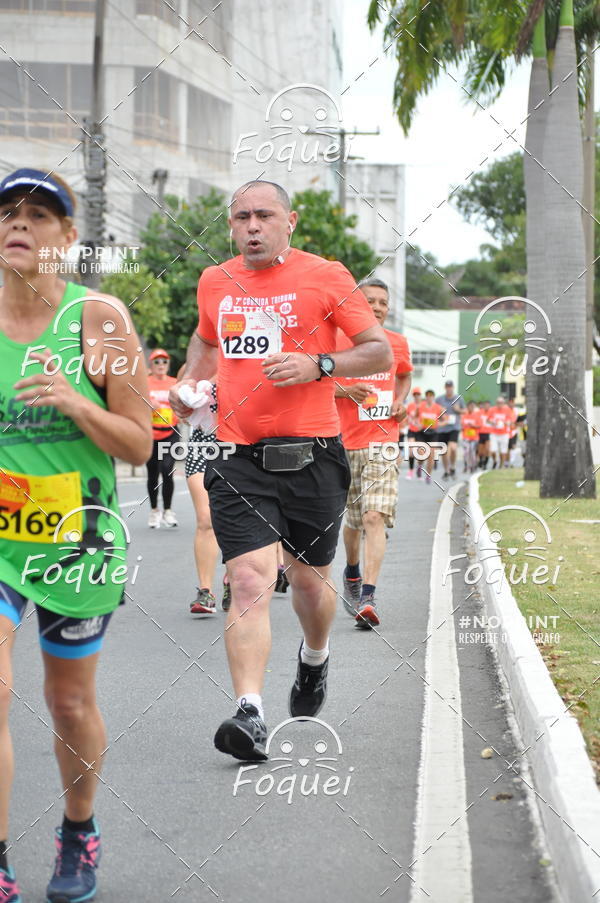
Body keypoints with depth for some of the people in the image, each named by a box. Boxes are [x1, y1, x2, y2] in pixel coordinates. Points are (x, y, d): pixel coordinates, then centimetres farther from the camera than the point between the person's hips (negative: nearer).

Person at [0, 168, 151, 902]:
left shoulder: (99, 317, -7)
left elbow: (139, 445, -6)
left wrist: (76, 404, -21)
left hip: (77, 539, -1)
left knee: (70, 703, 12)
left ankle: (79, 834, 37)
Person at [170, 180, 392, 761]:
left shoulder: (325, 277, -2)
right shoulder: (214, 283, 10)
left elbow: (380, 352, 0)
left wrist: (317, 365, -15)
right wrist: (190, 383, 11)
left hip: (312, 457, -1)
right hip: (239, 458, 1)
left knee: (309, 581, 14)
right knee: (250, 583, -15)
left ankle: (315, 657, 47)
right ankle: (250, 715, -21)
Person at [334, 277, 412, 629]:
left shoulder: (398, 343, 7)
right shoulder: (336, 340, -2)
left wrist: (401, 401, 7)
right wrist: (347, 391, -15)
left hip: (384, 442, 0)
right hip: (345, 442, 0)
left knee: (375, 516, -16)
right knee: (354, 519, 12)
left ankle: (368, 597, -21)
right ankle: (352, 572, 42)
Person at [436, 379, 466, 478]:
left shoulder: (459, 398, 4)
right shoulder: (439, 399, 2)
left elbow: (465, 411, 14)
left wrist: (458, 410, -6)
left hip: (454, 427, -1)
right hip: (442, 428, 1)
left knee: (453, 448, -21)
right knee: (444, 451, 5)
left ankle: (453, 466, 1)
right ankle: (446, 471, 22)